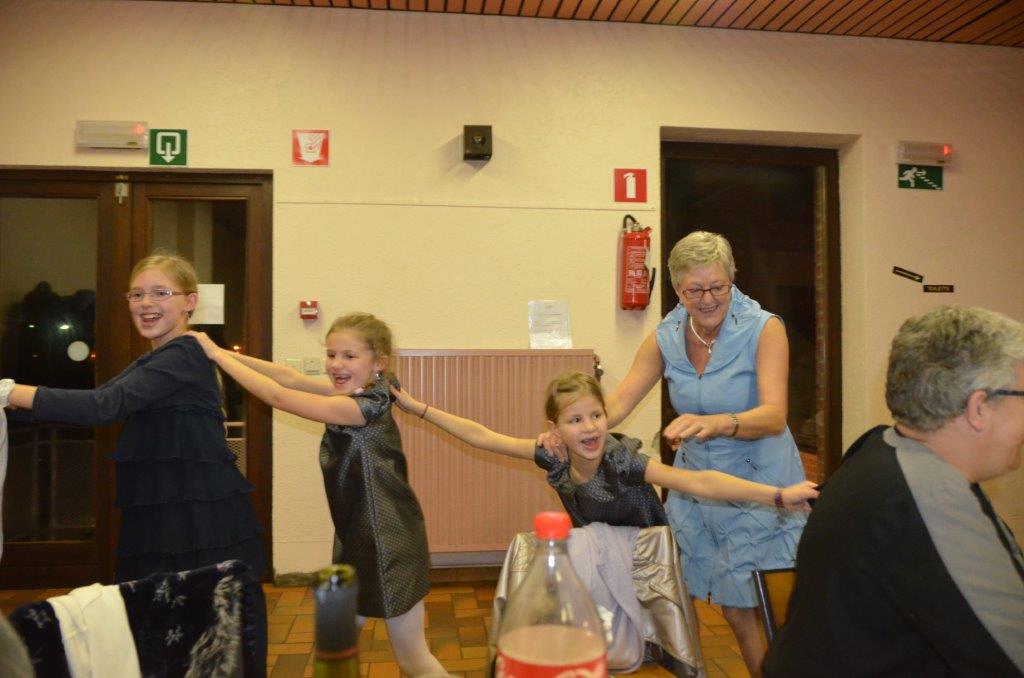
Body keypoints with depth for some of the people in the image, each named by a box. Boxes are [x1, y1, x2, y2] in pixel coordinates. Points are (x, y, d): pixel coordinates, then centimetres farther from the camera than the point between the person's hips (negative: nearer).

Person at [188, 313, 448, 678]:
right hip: (356, 538, 9)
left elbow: (278, 396, -22)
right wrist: (227, 353, -4)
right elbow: (292, 378, 2)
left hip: (389, 544, -9)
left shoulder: (364, 407, -23)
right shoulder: (354, 393, 2)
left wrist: (217, 354, -15)